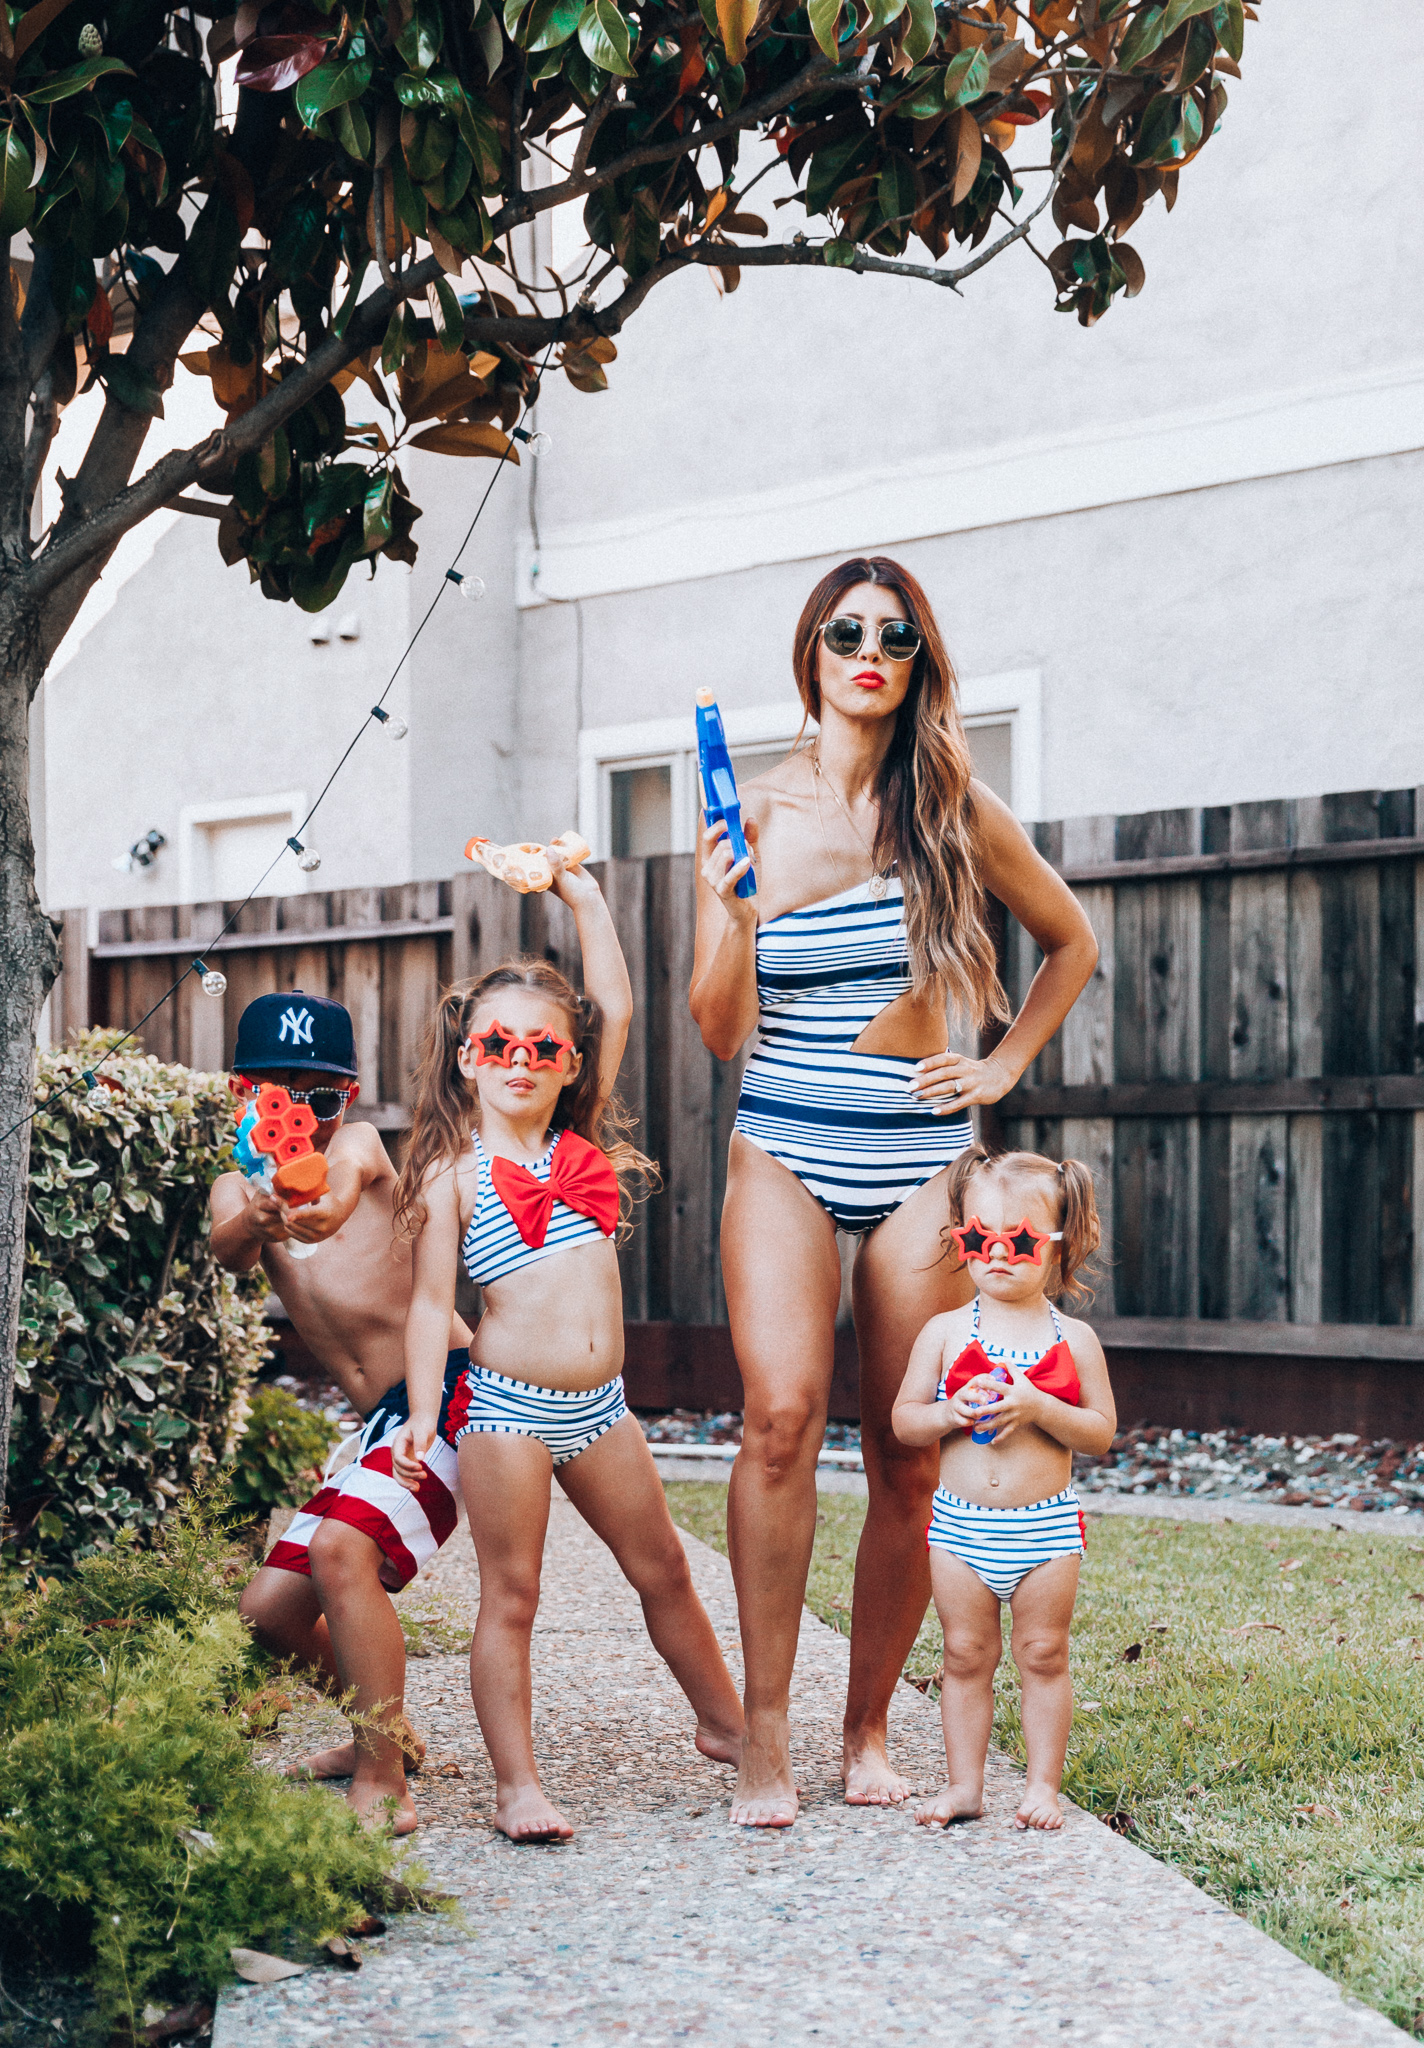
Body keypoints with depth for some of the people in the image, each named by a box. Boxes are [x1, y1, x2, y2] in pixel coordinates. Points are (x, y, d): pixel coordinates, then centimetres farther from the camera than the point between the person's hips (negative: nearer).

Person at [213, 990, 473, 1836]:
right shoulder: (238, 1190, 11)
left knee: (340, 1545, -29)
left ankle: (383, 1784, -24)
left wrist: (329, 1206, -56)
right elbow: (228, 1249, -15)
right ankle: (388, 1732, 34)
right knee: (271, 1608, 10)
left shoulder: (357, 1143, -1)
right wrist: (256, 1219, -41)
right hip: (385, 1418, 8)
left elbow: (347, 1171, -29)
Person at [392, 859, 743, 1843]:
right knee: (510, 1596, 0)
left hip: (599, 1403, 5)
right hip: (507, 1405, -5)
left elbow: (617, 1012, 9)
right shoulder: (454, 1173, -4)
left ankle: (726, 1723, 33)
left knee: (662, 1567, 16)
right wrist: (422, 1414, -15)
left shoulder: (581, 1145, 9)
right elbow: (432, 1302, -6)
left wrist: (587, 901, 10)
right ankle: (517, 1785, 6)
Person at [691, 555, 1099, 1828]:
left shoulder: (958, 814, 3)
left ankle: (870, 1726, 18)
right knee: (782, 1411, -20)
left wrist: (1004, 1066, 8)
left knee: (910, 1460, 2)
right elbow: (722, 1033, 0)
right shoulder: (752, 817, 1)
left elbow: (1071, 943, 19)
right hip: (783, 1151, -1)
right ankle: (764, 1733, -13)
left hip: (918, 1159, 1)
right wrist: (729, 903, -15)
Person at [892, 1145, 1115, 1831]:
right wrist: (951, 1413, -19)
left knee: (1043, 1655, 6)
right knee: (966, 1655, 8)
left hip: (1045, 1526, -1)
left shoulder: (1073, 1340, -1)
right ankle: (964, 1783, 16)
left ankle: (1042, 1783, 15)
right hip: (961, 1524, 1)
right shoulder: (945, 1332, 0)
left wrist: (1038, 1408, -19)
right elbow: (903, 1419, 1)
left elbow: (1102, 1430, -4)